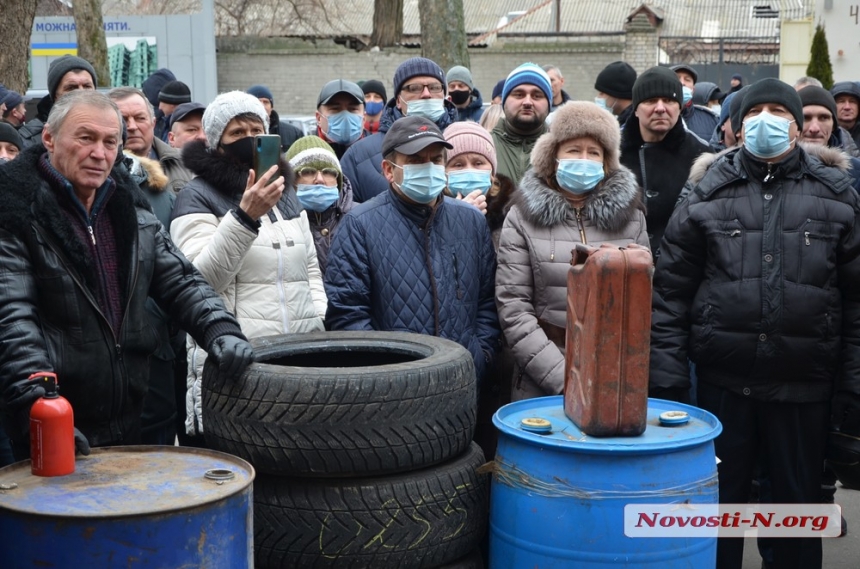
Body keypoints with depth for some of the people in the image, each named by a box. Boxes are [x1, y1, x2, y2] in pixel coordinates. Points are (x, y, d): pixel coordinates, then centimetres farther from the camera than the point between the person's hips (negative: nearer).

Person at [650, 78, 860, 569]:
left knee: (799, 505, 13)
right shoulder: (707, 196, 2)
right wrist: (667, 379, -4)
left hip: (804, 388, 0)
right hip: (721, 383, 0)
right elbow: (671, 291, 1)